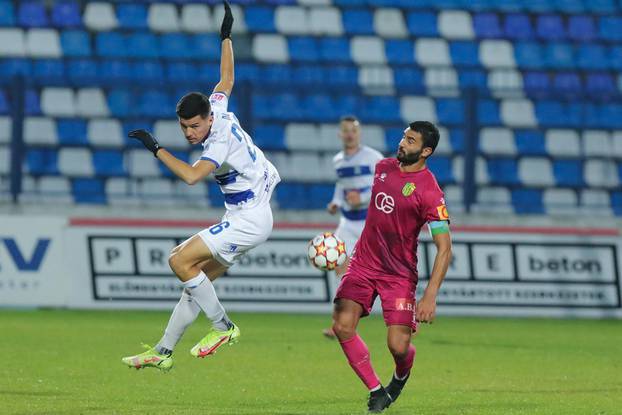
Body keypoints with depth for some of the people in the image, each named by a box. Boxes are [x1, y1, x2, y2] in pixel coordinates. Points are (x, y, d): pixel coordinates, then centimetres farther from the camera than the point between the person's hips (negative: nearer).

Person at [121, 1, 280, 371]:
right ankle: (163, 352, 10)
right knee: (198, 279, 7)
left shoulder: (220, 142, -23)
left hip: (248, 220, -10)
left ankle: (224, 327, -9)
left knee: (181, 261, -17)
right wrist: (226, 37, 30)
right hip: (247, 218, 10)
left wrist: (157, 148, -30)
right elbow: (227, 79, 22)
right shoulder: (219, 109, 3)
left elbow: (192, 175, -36)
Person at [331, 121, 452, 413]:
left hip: (399, 274, -5)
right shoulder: (383, 167, 3)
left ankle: (401, 377, 28)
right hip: (364, 263, 5)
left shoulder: (429, 191, -17)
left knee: (398, 347, -11)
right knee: (342, 326, -15)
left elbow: (444, 248, -20)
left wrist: (430, 296, -28)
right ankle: (376, 391, 1)